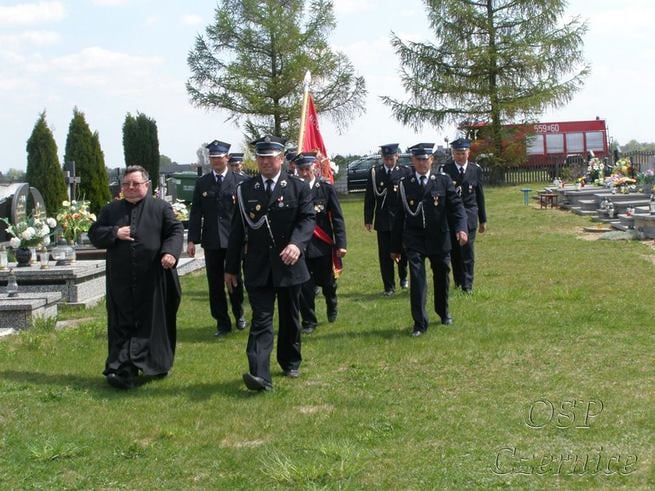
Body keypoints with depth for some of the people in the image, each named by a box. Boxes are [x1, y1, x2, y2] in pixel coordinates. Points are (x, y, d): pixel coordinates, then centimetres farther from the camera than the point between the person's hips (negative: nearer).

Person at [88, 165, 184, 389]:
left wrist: (170, 252, -21)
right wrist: (114, 233, -8)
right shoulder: (110, 210, 13)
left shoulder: (161, 208, 5)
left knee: (153, 322, 6)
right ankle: (124, 371, -2)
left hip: (153, 280, -2)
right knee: (122, 325, -1)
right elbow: (94, 234, 11)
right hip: (121, 281, 2)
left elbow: (176, 231, -2)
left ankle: (157, 365, 19)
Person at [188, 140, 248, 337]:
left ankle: (239, 314, 32)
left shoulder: (240, 181, -1)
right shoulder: (202, 183, 7)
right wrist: (192, 240, -2)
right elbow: (196, 213, 5)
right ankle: (222, 323, 15)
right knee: (215, 284, 5)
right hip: (211, 241, 2)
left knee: (235, 280, 8)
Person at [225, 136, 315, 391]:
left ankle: (290, 362, 34)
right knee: (261, 319, -8)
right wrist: (231, 268, 6)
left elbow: (307, 219, -9)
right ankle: (260, 375, -18)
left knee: (290, 318, 14)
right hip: (258, 267, 0)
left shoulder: (298, 187, 1)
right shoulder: (245, 190, 5)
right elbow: (237, 230, 6)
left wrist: (296, 243, -30)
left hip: (289, 265, 0)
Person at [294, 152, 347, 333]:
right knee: (303, 286, 0)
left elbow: (337, 217, -3)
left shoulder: (326, 188, -2)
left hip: (323, 246, 0)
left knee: (328, 282, 14)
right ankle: (309, 321, 14)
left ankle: (332, 308, 43)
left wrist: (341, 243, -8)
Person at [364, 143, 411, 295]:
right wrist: (368, 219, 1)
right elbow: (369, 197, 4)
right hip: (383, 221, 0)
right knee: (385, 255, 1)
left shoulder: (405, 172, 0)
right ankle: (389, 287, 11)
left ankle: (403, 277, 37)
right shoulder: (375, 172, 2)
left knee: (403, 252, 8)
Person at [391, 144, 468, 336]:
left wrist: (461, 228, -24)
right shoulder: (405, 184, 3)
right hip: (414, 240, -1)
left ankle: (444, 313, 38)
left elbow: (456, 205, -5)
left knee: (442, 277, 15)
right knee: (416, 279, -12)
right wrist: (395, 247, 7)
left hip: (439, 239, 1)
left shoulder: (443, 181, 1)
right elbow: (399, 216, 6)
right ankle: (420, 323, -7)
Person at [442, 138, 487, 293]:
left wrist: (483, 219, 12)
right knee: (454, 251, 7)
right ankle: (458, 280, 24)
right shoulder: (445, 169, -1)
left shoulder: (476, 170, 5)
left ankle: (467, 284, -3)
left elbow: (480, 195, 10)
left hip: (469, 215, 0)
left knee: (467, 250, -7)